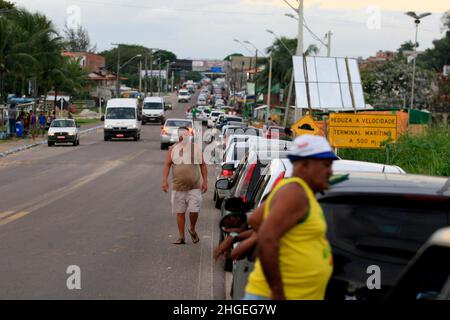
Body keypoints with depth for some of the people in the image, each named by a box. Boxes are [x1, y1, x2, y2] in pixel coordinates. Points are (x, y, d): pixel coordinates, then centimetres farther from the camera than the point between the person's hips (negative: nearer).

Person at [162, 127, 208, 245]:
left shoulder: (196, 149, 4)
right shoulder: (173, 149, 6)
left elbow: (203, 165, 7)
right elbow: (167, 165, 4)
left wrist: (205, 181, 2)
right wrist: (165, 180, -7)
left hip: (194, 187, -1)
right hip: (178, 187, 1)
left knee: (194, 211, -9)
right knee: (180, 212, 5)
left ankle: (192, 230, 20)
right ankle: (181, 237, 13)